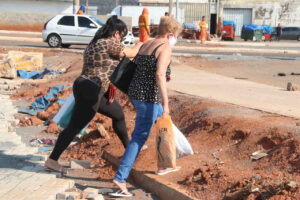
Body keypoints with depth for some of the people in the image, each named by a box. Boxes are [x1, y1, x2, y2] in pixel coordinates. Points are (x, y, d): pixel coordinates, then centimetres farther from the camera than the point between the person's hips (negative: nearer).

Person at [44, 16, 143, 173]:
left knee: (118, 114, 22)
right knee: (75, 126, -2)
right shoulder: (110, 44, -13)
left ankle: (129, 147, 38)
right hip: (90, 91, -11)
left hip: (83, 87, 11)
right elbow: (133, 53, -3)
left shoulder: (94, 44, 15)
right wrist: (141, 45, 17)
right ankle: (52, 160, 4)